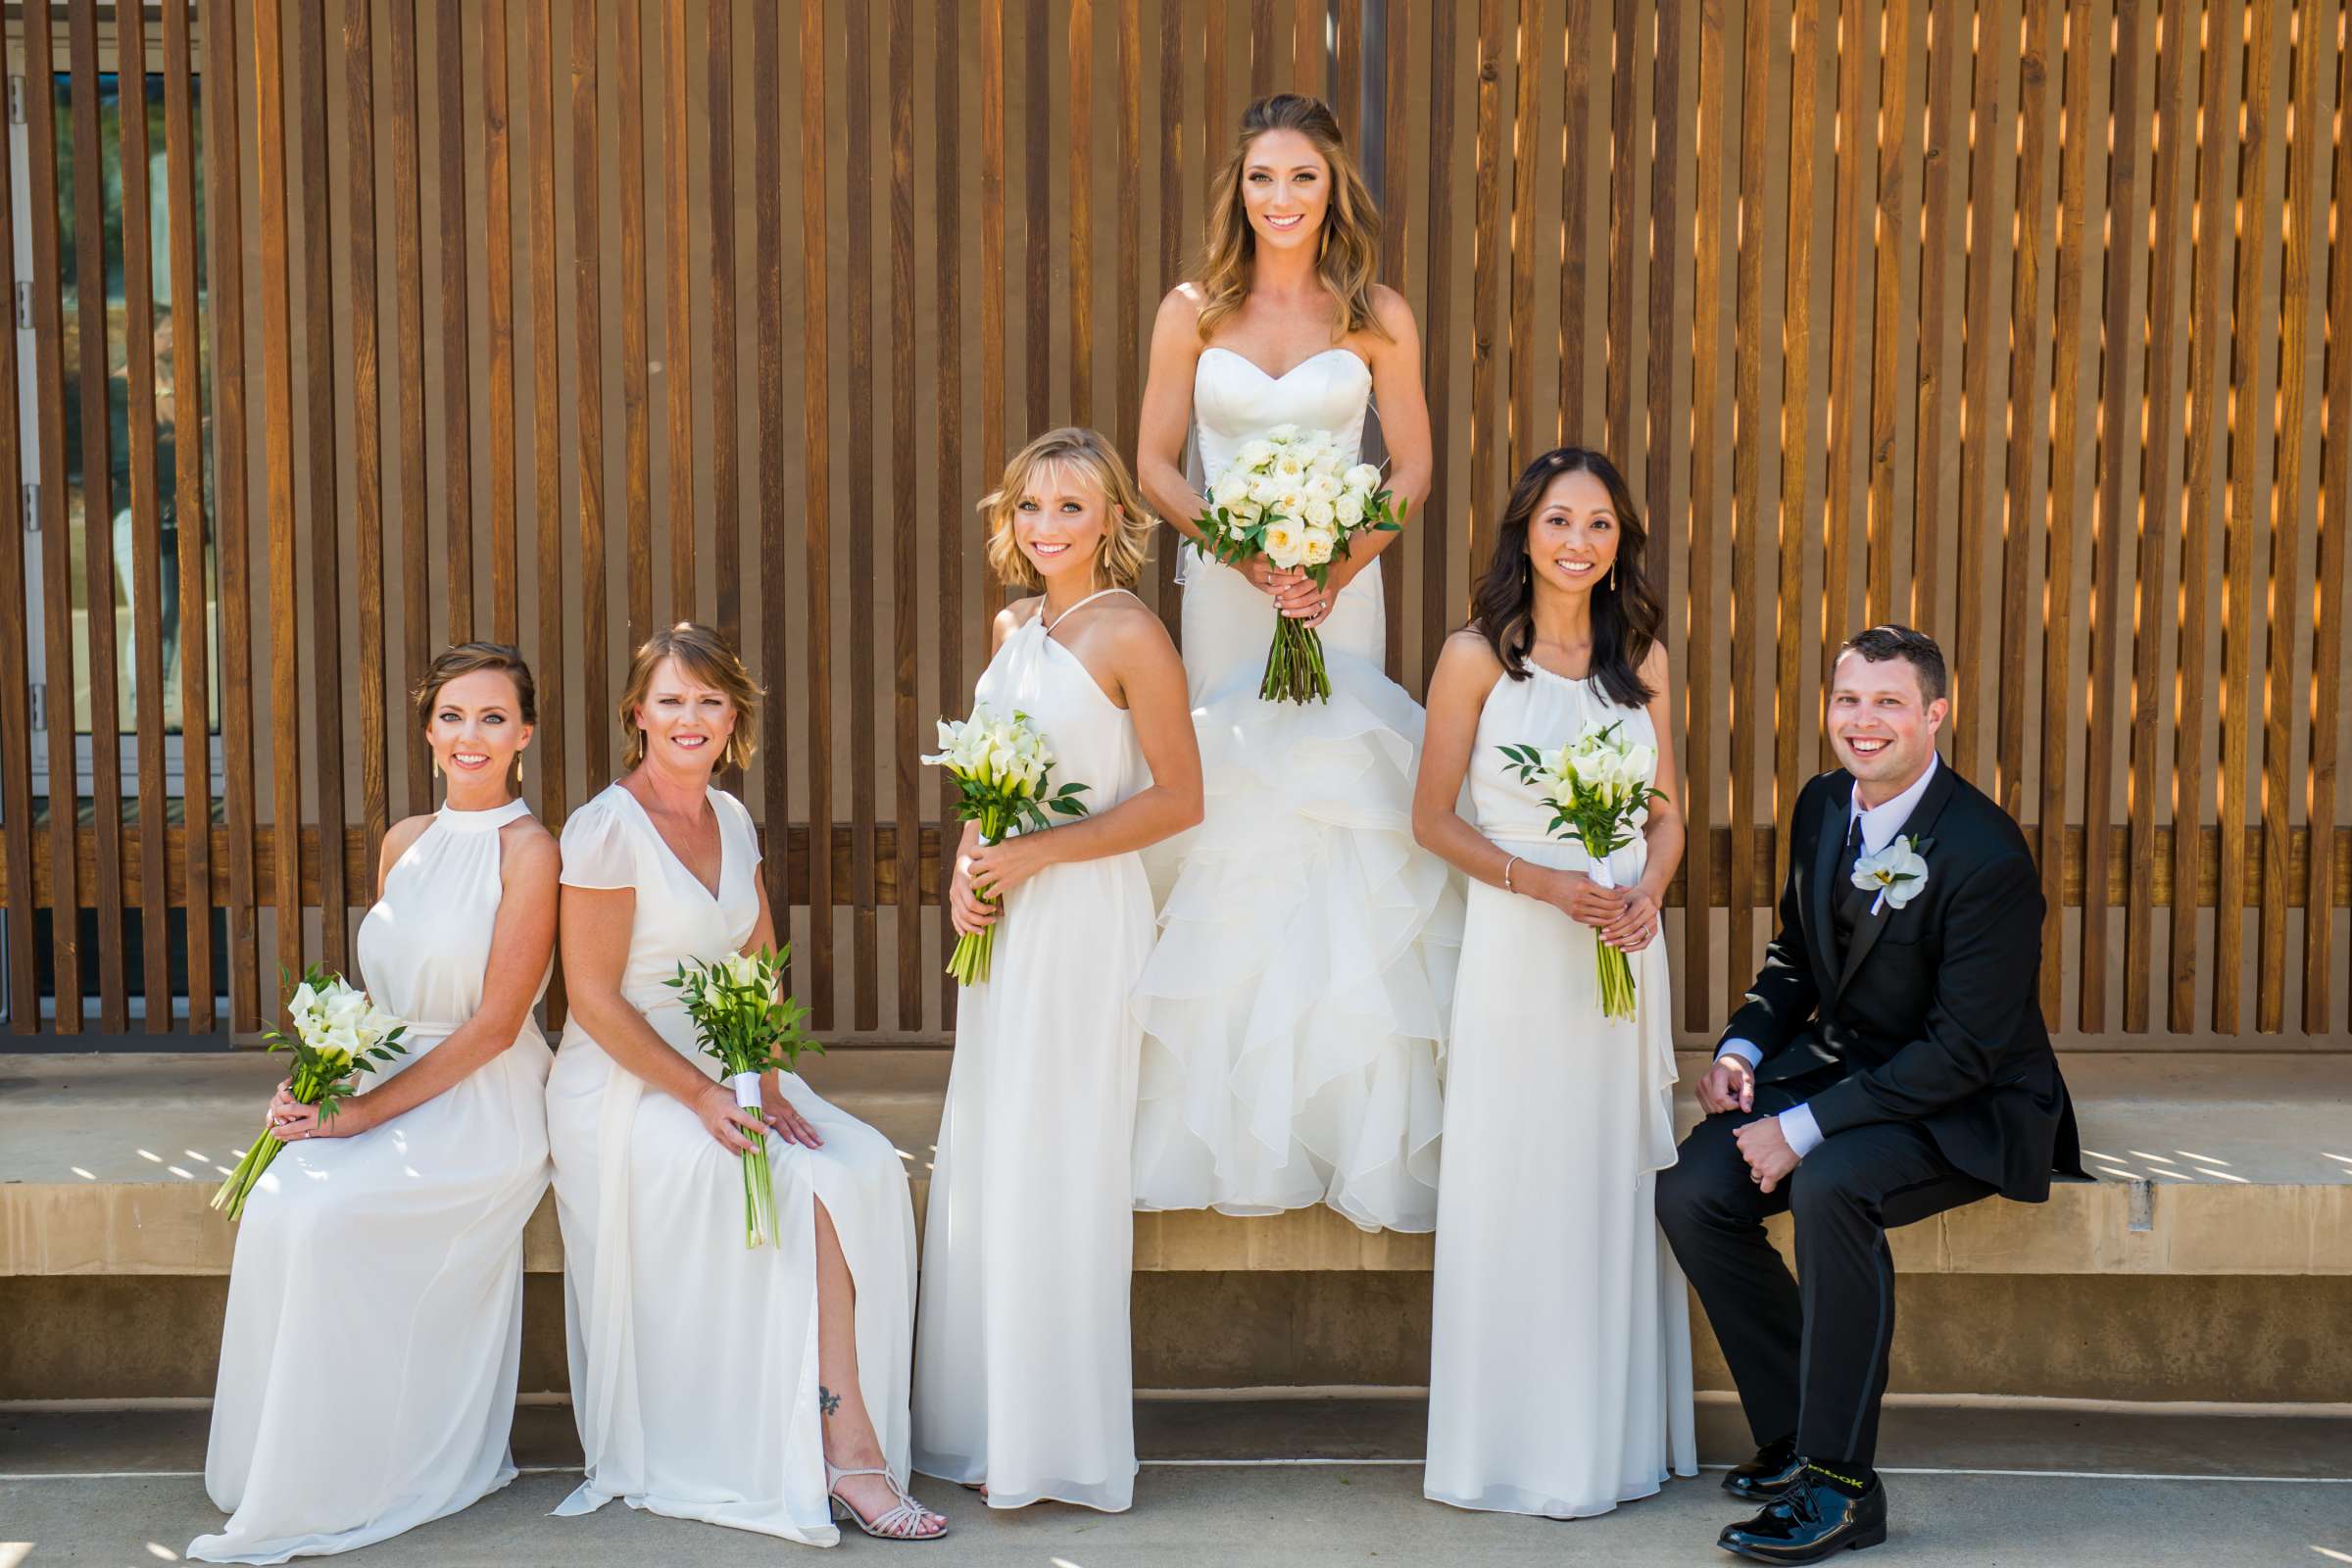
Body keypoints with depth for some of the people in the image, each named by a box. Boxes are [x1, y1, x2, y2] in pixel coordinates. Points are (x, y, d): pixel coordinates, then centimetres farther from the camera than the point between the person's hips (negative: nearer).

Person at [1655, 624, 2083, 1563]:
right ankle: (1795, 1434, 3)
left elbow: (1962, 1052, -23)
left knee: (1829, 1188, -35)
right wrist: (1741, 1050, -3)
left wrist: (1805, 1128, -24)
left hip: (1964, 1107, -7)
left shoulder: (1986, 856, -22)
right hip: (1834, 1062, 7)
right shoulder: (1821, 808, 2)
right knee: (1690, 1195, -14)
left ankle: (1839, 1483, -21)